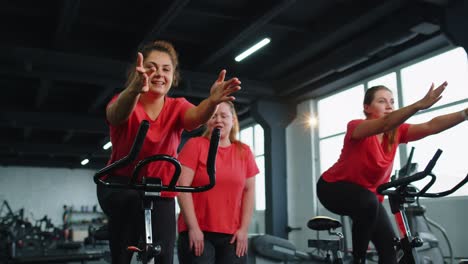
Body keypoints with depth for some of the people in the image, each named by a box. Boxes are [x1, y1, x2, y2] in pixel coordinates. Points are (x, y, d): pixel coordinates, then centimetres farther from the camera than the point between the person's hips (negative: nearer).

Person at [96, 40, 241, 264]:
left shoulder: (176, 107, -7)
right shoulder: (124, 102, -12)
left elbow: (195, 116, -30)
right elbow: (116, 115, -38)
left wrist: (212, 102, -54)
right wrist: (135, 89, -61)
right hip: (119, 188, -2)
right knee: (136, 200, -36)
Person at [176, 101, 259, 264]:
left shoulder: (244, 152, 9)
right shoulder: (195, 145, 0)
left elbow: (249, 191, 8)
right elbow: (182, 187, -7)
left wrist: (244, 229, -1)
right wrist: (193, 227, -12)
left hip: (233, 235, 3)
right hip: (197, 232, -3)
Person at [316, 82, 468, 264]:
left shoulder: (396, 132, -10)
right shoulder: (356, 127, -25)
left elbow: (431, 126, -26)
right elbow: (384, 124, -46)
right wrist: (418, 105, -60)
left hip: (369, 194, 6)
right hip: (334, 188, -6)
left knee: (389, 245, -9)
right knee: (368, 202, -36)